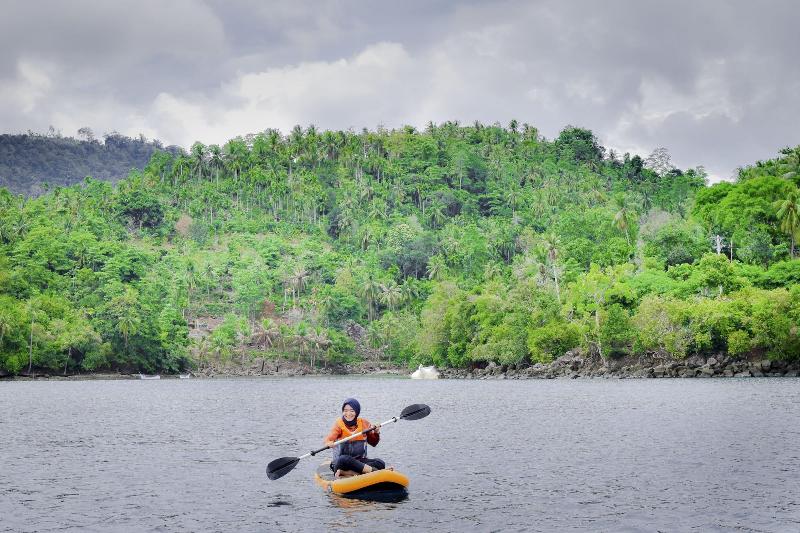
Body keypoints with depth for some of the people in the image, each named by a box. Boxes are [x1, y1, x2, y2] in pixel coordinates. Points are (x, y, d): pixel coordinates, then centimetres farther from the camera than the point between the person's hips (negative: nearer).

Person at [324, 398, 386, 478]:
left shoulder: (364, 423, 7)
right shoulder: (339, 424, -2)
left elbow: (373, 443, 17)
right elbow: (329, 439, -17)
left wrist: (376, 433, -4)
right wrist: (329, 443, -41)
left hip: (360, 461, 4)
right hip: (341, 462, -4)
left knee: (380, 463, -23)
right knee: (344, 459, -38)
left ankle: (346, 472, -34)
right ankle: (373, 471, -39)